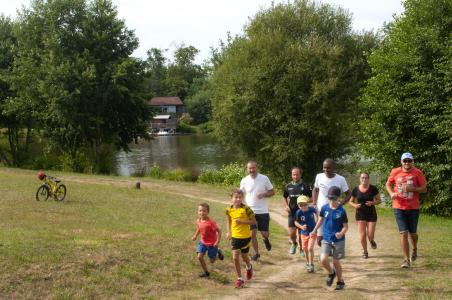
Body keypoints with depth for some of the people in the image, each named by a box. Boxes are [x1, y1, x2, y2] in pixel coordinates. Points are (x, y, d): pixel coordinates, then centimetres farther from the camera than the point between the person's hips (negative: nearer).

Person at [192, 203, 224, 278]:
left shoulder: (211, 222, -28)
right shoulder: (198, 221, -9)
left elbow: (218, 231, -21)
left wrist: (217, 242, -27)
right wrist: (195, 236, 0)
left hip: (212, 244, -5)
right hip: (203, 242, 5)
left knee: (212, 260, 7)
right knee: (200, 257, -9)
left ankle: (218, 252, 39)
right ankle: (205, 272, 10)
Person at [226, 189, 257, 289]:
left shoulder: (246, 209, -16)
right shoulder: (229, 210, -4)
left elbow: (254, 221, -13)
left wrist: (242, 221, -23)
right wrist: (229, 232, 11)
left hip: (246, 237, -2)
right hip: (235, 237, 2)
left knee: (244, 256, 16)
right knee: (235, 258, -6)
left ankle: (249, 267, 51)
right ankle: (239, 279, 7)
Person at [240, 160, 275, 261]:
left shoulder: (264, 178, -6)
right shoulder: (244, 181, -2)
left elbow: (272, 192, 1)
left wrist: (264, 194, -18)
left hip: (263, 211, -1)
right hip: (250, 211, 1)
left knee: (265, 234, 2)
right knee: (252, 234, 0)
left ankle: (265, 239, 39)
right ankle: (256, 253, 20)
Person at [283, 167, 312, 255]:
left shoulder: (305, 186, -3)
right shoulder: (288, 186, 4)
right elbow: (285, 197, 19)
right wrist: (286, 206, 2)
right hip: (292, 212, 2)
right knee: (292, 233, -2)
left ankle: (302, 250, 21)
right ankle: (293, 244, 29)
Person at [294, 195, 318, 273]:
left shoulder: (312, 209, -18)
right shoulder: (299, 212, -19)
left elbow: (316, 212, 7)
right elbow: (296, 222, -6)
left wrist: (316, 221, 3)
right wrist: (301, 226, -22)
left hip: (312, 232, -2)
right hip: (304, 233, 2)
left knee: (310, 248, -12)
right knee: (305, 249, 14)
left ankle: (311, 265, 3)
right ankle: (308, 263, 37)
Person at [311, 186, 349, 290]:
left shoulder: (341, 211, -12)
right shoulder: (325, 208, -3)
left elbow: (345, 226, -7)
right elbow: (321, 219, 14)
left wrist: (341, 233, -26)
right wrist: (314, 230, 8)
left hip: (338, 240, -2)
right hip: (326, 239, 2)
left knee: (336, 262, 6)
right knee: (323, 259, -14)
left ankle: (340, 281, 30)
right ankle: (331, 273, 17)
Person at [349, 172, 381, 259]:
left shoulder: (373, 188, -6)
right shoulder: (356, 190, -3)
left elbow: (379, 200, 1)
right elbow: (351, 201, 8)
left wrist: (372, 203, -18)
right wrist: (355, 205, -13)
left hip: (371, 213, -1)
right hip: (360, 214, 1)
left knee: (370, 235, -4)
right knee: (362, 234, -1)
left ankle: (371, 241, 34)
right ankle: (365, 251, 20)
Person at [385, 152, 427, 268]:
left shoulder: (418, 173, -7)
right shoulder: (395, 172, -2)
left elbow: (424, 189, -5)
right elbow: (388, 184, 11)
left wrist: (412, 188, -22)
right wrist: (391, 193, -9)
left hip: (413, 208, 0)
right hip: (399, 208, 0)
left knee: (412, 233, 13)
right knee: (403, 233, -6)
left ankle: (414, 249, 46)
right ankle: (406, 260, -1)